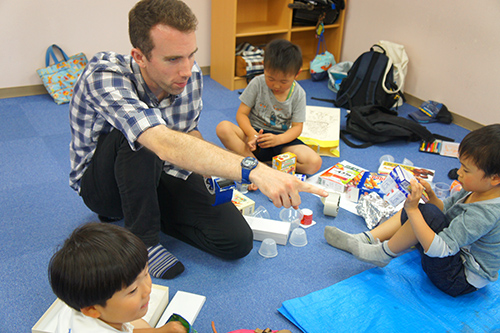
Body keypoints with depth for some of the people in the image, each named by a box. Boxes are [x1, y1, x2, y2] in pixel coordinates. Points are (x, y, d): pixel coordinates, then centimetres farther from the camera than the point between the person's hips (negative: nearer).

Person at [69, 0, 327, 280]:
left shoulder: (191, 75, -15)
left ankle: (147, 212, 8)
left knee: (238, 240, -12)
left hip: (162, 174, 5)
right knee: (136, 137, -37)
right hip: (102, 184, -4)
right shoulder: (103, 75, -33)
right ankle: (143, 239, -15)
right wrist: (253, 170, -59)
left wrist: (215, 168, -17)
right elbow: (165, 144, -49)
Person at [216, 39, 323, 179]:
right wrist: (251, 133, -28)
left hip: (281, 138, 1)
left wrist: (278, 139, -26)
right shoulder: (257, 84, -8)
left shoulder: (298, 94, -5)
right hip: (255, 134, -1)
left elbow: (297, 127, -5)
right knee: (223, 127, -30)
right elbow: (241, 114, -7)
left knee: (315, 163, -25)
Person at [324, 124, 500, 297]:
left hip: (459, 280, -10)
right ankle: (365, 239, 4)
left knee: (428, 214, -30)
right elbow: (444, 209, 12)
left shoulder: (485, 213, -32)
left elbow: (438, 249, -35)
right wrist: (430, 195, -8)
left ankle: (383, 253, -10)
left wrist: (413, 210, -38)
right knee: (412, 212, 9)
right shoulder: (474, 191, -4)